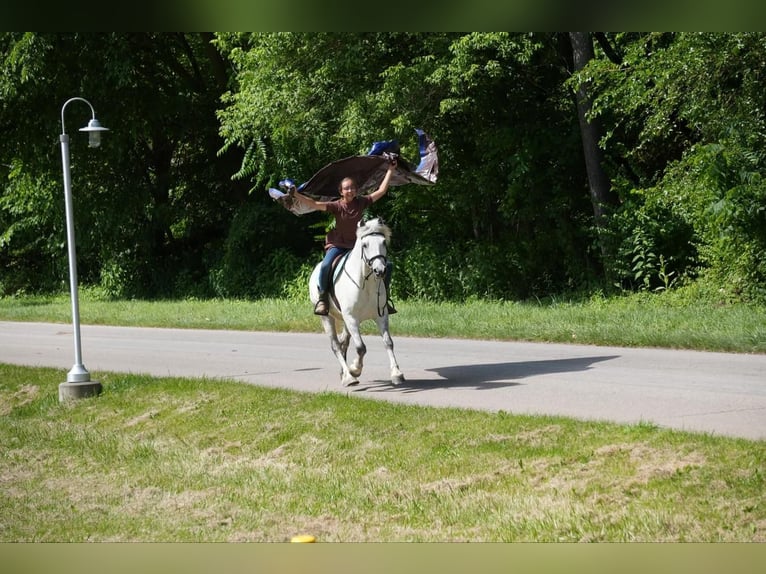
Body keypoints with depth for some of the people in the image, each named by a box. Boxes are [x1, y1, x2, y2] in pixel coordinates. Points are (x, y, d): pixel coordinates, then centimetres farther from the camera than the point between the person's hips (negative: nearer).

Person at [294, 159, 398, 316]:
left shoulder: (362, 202, 0)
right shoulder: (337, 206, -8)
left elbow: (381, 191, 4)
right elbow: (315, 204, -18)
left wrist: (390, 170, 5)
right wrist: (295, 194, -30)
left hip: (358, 245, 4)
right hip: (337, 245, -4)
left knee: (386, 265, -7)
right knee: (326, 266, -35)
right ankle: (323, 298, -17)